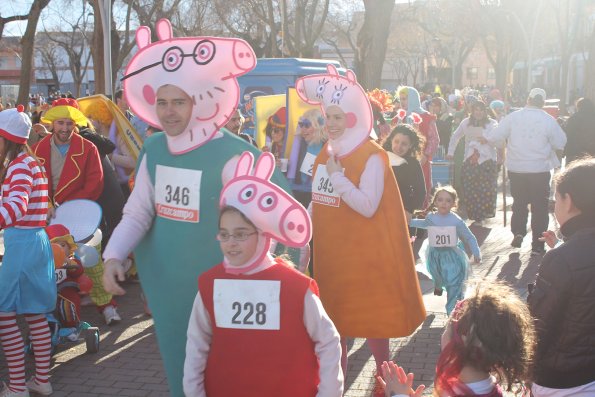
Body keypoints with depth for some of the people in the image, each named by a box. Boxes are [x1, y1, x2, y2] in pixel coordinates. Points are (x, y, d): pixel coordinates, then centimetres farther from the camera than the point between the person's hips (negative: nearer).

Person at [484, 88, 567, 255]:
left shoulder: (513, 117, -5)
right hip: (540, 169, -2)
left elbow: (495, 136, -3)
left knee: (519, 202, 20)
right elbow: (560, 143, 0)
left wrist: (484, 135, 17)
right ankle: (537, 245, 9)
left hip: (516, 169, 2)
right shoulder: (549, 120, -8)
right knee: (540, 206, 7)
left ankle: (518, 232, 5)